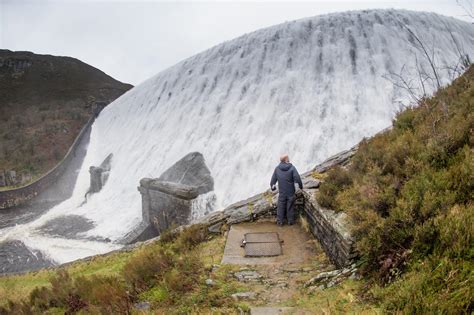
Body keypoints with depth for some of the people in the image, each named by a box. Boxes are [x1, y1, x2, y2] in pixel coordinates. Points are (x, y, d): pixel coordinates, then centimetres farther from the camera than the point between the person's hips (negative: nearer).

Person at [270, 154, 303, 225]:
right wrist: (301, 186, 0)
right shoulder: (292, 168, -14)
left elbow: (273, 179, 3)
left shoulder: (277, 168, -4)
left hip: (282, 192, 2)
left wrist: (272, 186, 21)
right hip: (291, 192, -2)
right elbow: (297, 178, -17)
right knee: (290, 206, 11)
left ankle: (279, 221, 17)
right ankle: (290, 221, 20)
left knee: (281, 206, 12)